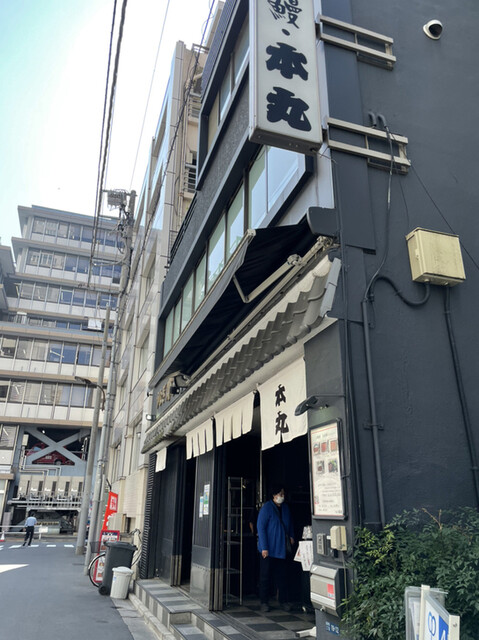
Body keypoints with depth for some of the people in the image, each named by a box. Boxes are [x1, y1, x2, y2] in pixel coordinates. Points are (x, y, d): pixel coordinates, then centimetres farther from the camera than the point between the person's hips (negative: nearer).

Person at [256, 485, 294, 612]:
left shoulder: (285, 508, 8)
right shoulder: (267, 508, -13)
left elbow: (290, 524, 24)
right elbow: (260, 527, -14)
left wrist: (291, 536, 8)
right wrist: (264, 547, -16)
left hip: (282, 549, 5)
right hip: (268, 549, -5)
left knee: (282, 576, 9)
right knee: (265, 576, 5)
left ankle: (283, 601, 20)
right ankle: (264, 602, 17)